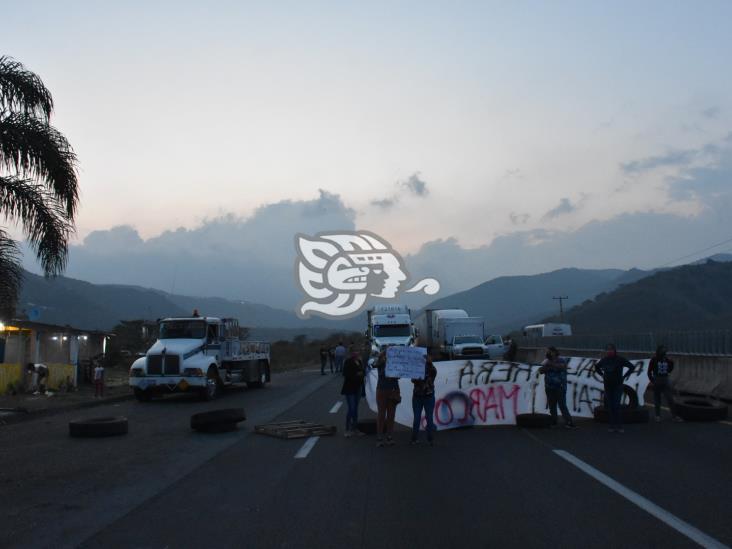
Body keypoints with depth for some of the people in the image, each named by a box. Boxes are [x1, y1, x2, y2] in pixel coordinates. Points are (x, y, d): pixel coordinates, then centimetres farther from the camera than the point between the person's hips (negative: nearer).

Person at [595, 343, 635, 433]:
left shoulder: (620, 359, -8)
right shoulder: (604, 360, 4)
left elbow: (631, 367, -1)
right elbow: (597, 367, 24)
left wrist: (624, 376, -2)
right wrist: (602, 375, 14)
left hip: (618, 386, -4)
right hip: (608, 386, 4)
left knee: (616, 406, -12)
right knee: (610, 407, 5)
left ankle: (619, 426, -6)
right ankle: (613, 425, 11)